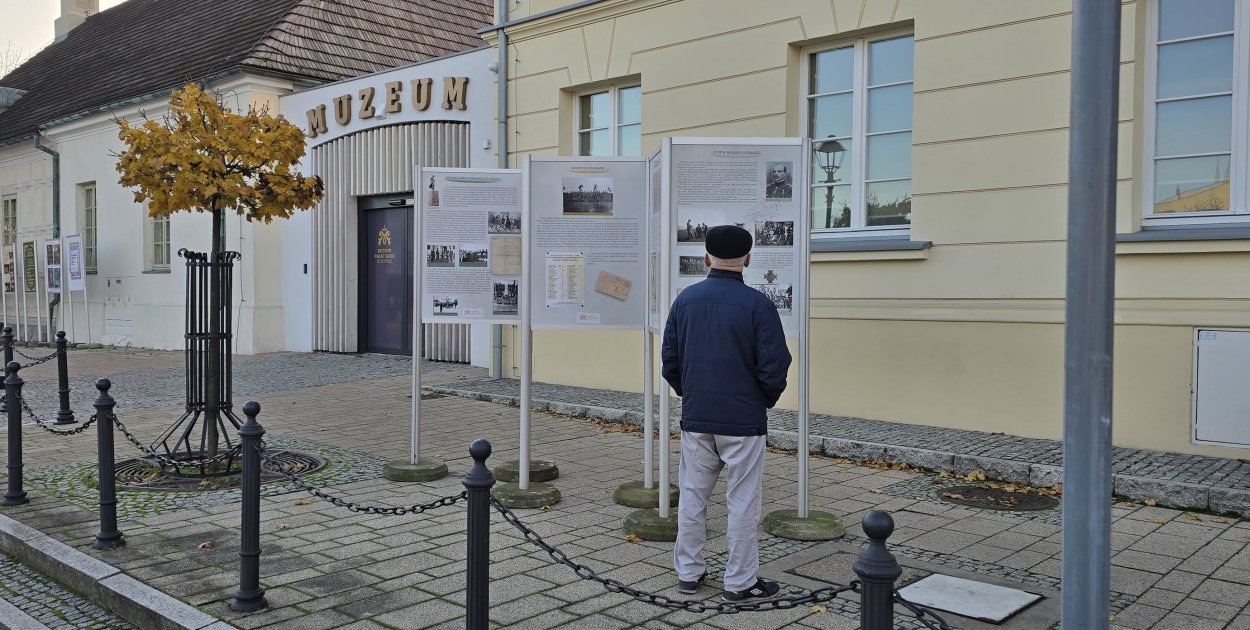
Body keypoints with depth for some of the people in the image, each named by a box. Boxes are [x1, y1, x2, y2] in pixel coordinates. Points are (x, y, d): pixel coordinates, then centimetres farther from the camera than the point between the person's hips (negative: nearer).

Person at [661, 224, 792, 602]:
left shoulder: (685, 300, 1)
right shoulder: (757, 304, -12)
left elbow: (669, 359, 5)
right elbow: (774, 367, -13)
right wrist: (766, 400, 6)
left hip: (696, 418, 4)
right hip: (743, 420, -4)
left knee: (692, 497, 14)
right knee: (742, 502, 6)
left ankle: (688, 572, 24)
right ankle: (740, 582, 14)